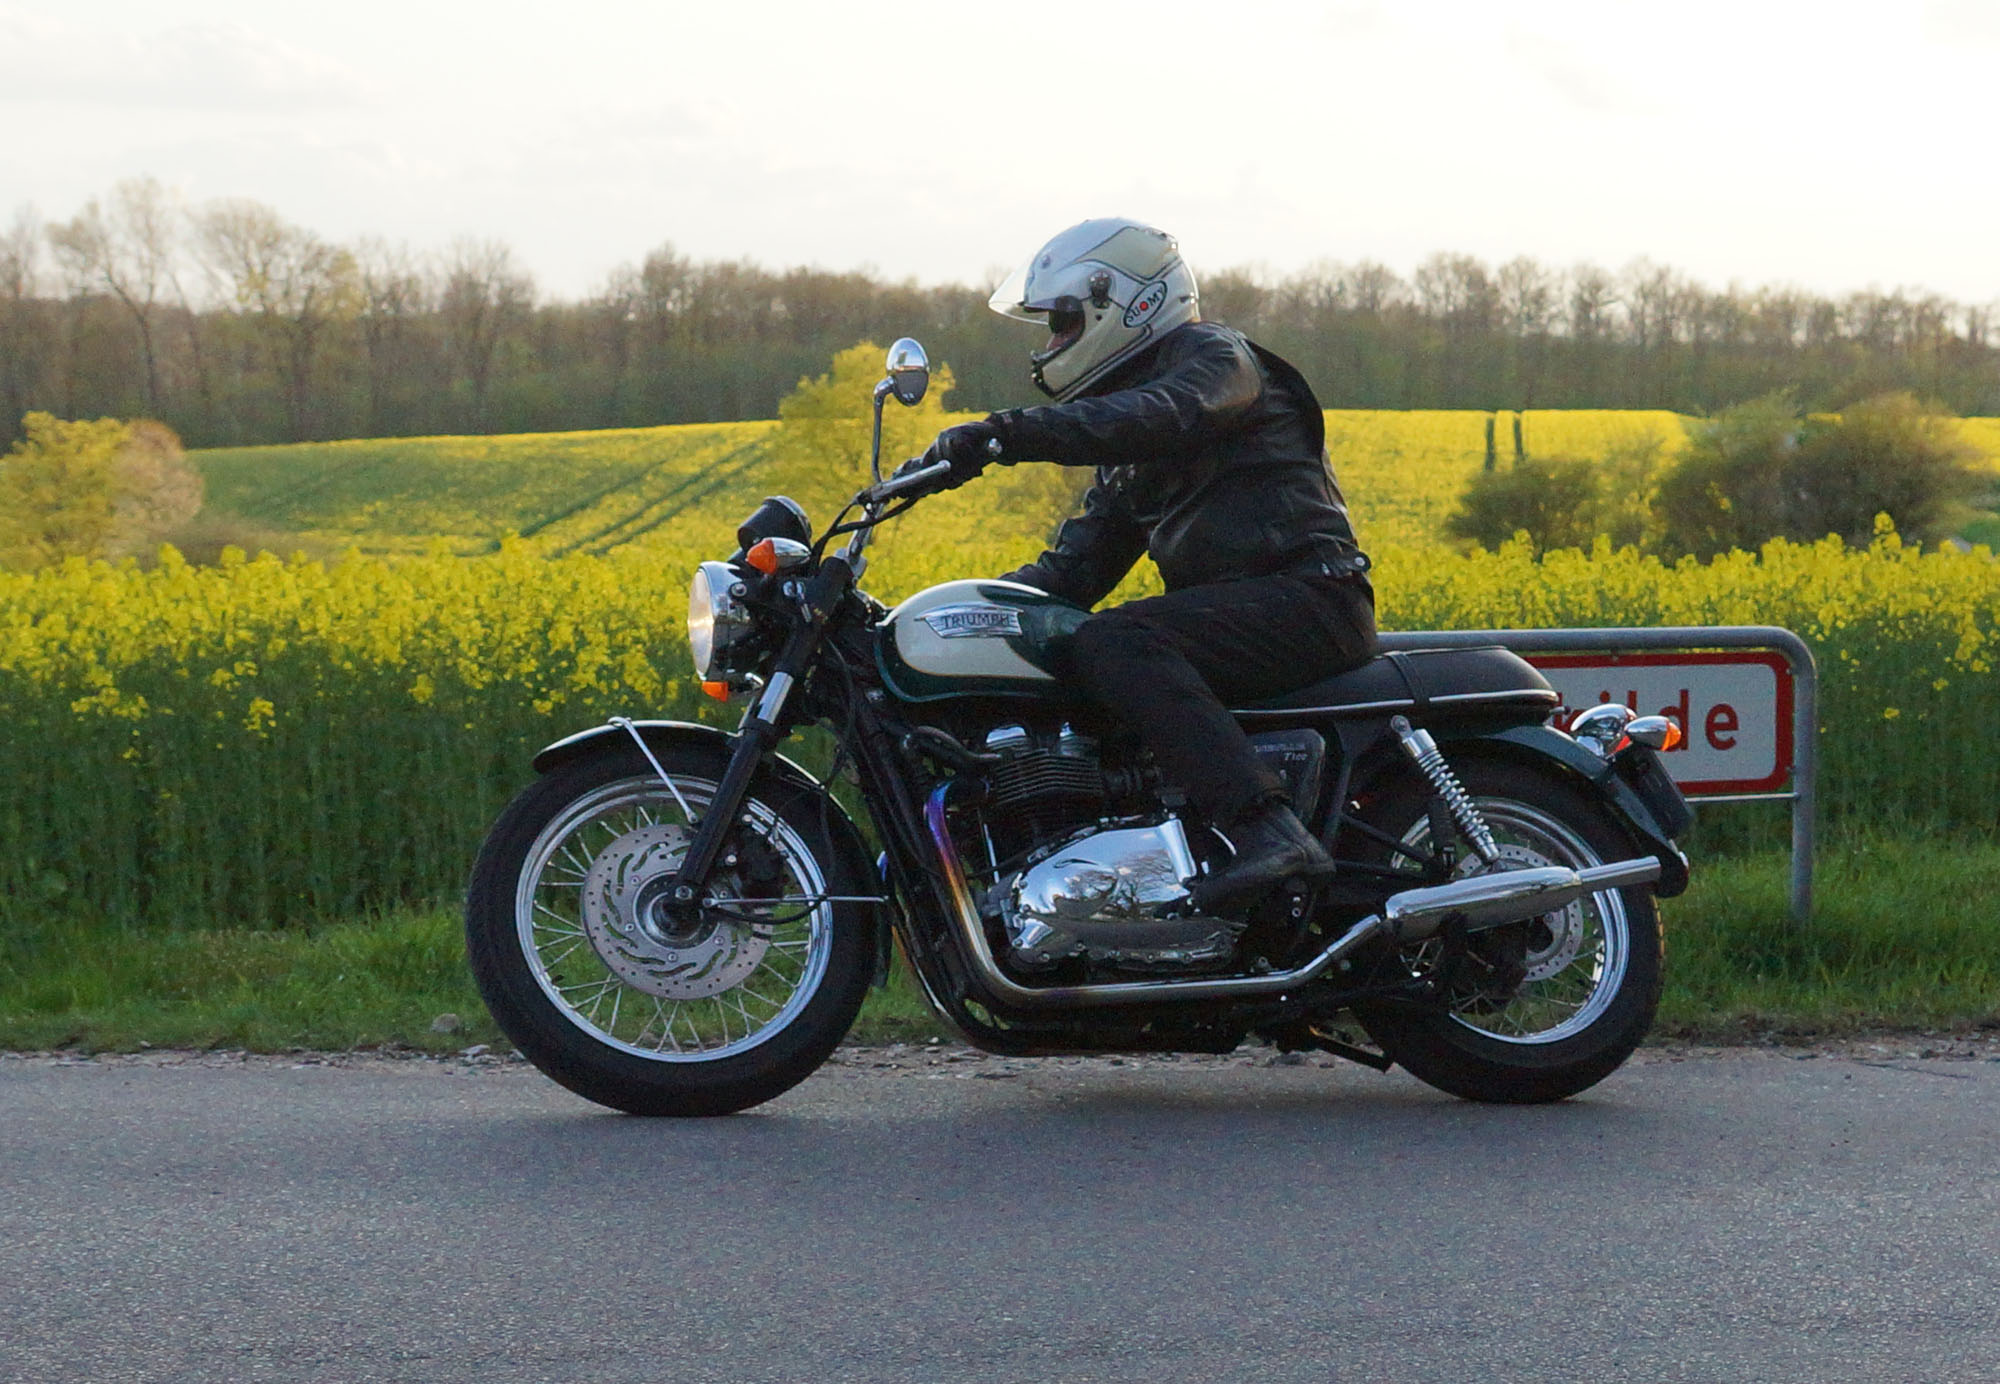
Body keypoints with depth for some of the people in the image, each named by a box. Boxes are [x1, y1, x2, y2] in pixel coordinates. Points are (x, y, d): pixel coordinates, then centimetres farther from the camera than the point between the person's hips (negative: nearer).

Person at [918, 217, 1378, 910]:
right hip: (1235, 607, 10)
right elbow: (1078, 564, 22)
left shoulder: (1215, 355, -3)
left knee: (1114, 646, -31)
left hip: (1307, 596, -10)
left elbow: (1156, 417, -26)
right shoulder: (1121, 449, 26)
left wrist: (1002, 433, -37)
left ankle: (1268, 830, -42)